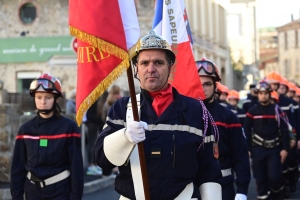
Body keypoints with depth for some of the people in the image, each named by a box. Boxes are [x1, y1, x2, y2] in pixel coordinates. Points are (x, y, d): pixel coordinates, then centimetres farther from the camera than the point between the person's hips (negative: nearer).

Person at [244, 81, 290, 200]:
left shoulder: (276, 110, -1)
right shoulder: (252, 112, 1)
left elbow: (284, 130, -1)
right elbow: (246, 132, 5)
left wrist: (285, 149, -6)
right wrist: (247, 149, 1)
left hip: (274, 149, -1)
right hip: (258, 149, 1)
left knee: (274, 176, -9)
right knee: (260, 177, 2)